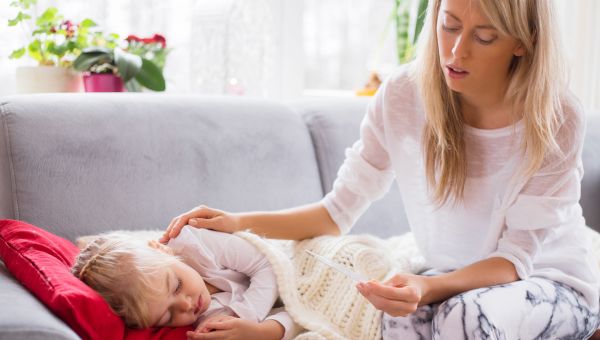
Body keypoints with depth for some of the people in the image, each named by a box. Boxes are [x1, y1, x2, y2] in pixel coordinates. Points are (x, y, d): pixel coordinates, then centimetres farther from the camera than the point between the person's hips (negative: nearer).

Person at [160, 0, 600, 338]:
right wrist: (241, 221, -22)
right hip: (454, 279, 2)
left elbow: (516, 257, -20)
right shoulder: (403, 95, -14)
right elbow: (339, 211, -7)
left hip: (554, 281, -1)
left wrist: (429, 287, -40)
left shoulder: (556, 120, -21)